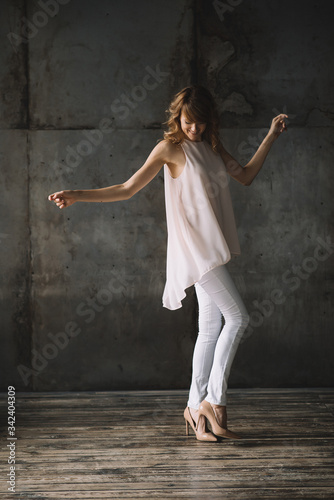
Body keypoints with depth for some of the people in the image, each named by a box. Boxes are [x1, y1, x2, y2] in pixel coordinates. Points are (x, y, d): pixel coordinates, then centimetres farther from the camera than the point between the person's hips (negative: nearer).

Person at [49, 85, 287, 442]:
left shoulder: (212, 147, 15)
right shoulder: (170, 148, -4)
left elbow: (246, 176, 22)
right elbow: (127, 189, -4)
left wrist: (271, 136, 18)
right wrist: (77, 196, -11)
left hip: (213, 248, 7)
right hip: (194, 246, -7)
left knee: (211, 329, 7)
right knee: (237, 317, -12)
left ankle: (196, 406, 14)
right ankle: (214, 401, -6)